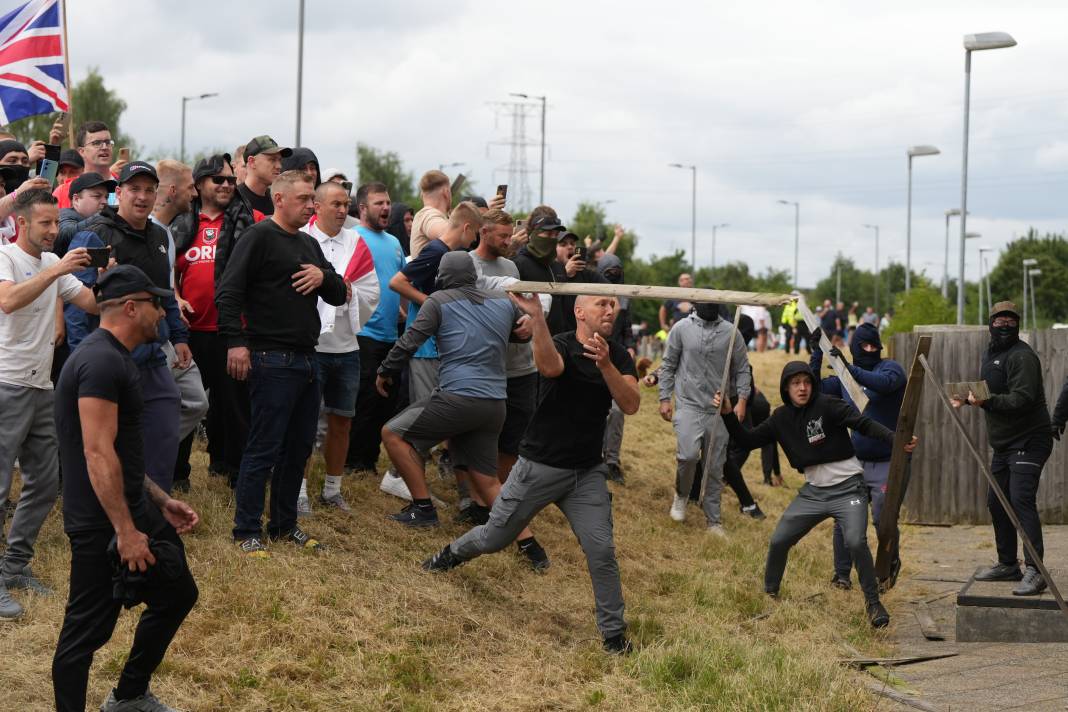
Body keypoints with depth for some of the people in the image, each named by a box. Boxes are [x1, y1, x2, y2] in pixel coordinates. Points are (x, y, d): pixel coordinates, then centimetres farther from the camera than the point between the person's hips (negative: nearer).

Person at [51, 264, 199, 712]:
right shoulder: (102, 361, -19)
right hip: (102, 524, -11)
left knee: (177, 595, 19)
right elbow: (98, 455, -25)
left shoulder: (114, 359, 15)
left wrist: (161, 502, 19)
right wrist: (126, 531, -25)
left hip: (134, 509, 11)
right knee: (88, 630, -3)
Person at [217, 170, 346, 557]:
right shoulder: (259, 237, -7)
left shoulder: (309, 245, 18)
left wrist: (324, 278, -2)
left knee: (299, 446, 13)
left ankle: (284, 524, 23)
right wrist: (236, 341, -22)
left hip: (307, 360, 8)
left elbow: (340, 296, 20)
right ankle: (247, 531, 0)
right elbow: (228, 293, -13)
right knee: (265, 448, -6)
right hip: (272, 360, -8)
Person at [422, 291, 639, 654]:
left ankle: (614, 634, 4)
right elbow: (549, 366, -40)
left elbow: (631, 405, -16)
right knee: (493, 538, 11)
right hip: (539, 467, -3)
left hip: (587, 474, 3)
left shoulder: (618, 356, 0)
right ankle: (453, 554, 44)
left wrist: (605, 365, -32)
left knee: (601, 550, -9)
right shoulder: (561, 345, -14)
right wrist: (537, 317, -56)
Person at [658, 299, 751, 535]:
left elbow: (742, 369, 7)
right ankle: (681, 495, 8)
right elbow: (668, 365, 7)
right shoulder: (681, 328, 1)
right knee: (688, 455, -22)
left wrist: (742, 400, -3)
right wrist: (664, 399, 2)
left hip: (719, 409, 2)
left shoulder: (730, 332, 3)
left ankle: (714, 520, 17)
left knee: (715, 467, 6)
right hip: (688, 405, -2)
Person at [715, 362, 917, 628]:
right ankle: (769, 594, 28)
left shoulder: (827, 405, -13)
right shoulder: (782, 418, 4)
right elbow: (748, 440, 9)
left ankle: (873, 602, -6)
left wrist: (895, 439, -36)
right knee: (778, 541, 5)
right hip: (813, 492, 6)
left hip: (847, 488, -5)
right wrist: (728, 415, -5)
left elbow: (864, 424, -22)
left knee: (855, 541, -24)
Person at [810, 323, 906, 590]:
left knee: (883, 519, -5)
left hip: (885, 464, -4)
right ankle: (841, 574, 15)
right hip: (853, 462, 4)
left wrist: (850, 369, -36)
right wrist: (817, 354, -1)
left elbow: (885, 383, -27)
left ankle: (891, 564, 21)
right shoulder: (844, 376, 12)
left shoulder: (891, 368, -4)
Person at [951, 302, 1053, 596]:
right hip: (1003, 443, 10)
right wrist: (968, 398, 10)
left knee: (1021, 500, -21)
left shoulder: (1022, 356, -16)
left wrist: (986, 401, -36)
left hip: (1028, 440, -10)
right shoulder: (989, 354, 14)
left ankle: (1034, 571, -25)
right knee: (996, 503, 15)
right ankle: (1008, 564, 29)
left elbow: (1023, 399, -26)